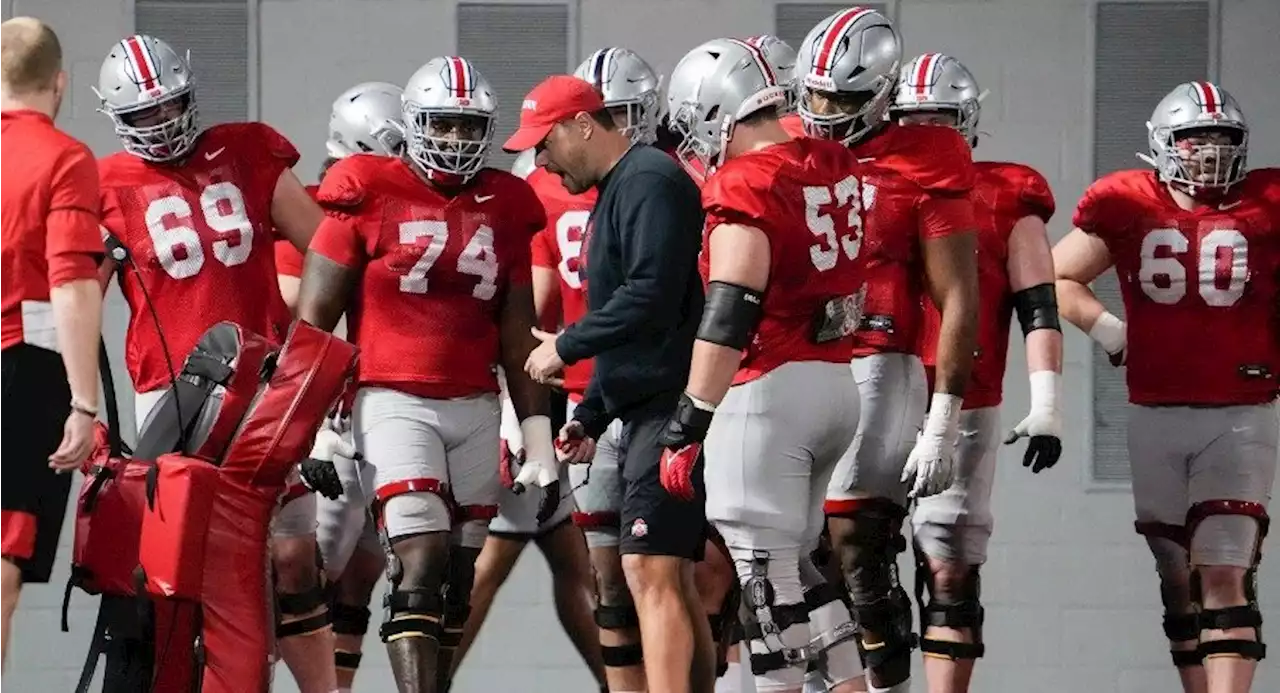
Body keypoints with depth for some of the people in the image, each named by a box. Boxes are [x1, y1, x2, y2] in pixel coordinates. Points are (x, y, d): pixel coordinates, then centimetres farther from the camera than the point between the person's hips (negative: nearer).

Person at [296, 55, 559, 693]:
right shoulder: (370, 196, -3)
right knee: (421, 559, -16)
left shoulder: (504, 208, 10)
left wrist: (539, 440, 14)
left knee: (456, 579, 6)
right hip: (395, 400, -5)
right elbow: (314, 320, -2)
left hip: (476, 408, 5)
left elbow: (517, 337, 16)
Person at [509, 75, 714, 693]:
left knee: (651, 573, -15)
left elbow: (652, 299, -21)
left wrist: (567, 346, -10)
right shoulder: (614, 192, 21)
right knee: (671, 582, 10)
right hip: (648, 409, 11)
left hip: (670, 406, -11)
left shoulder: (649, 183, -11)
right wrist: (592, 416, 21)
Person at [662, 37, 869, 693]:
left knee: (767, 573, -4)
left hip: (769, 390, -8)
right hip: (836, 384, 8)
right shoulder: (837, 167, 8)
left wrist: (687, 428, -19)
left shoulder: (744, 184, -13)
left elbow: (726, 318, -19)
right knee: (795, 563, 17)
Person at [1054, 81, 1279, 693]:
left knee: (1226, 576, -13)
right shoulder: (1128, 208, 1)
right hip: (1156, 416, 3)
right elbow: (1057, 278, 13)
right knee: (1180, 583, 9)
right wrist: (1111, 333, 3)